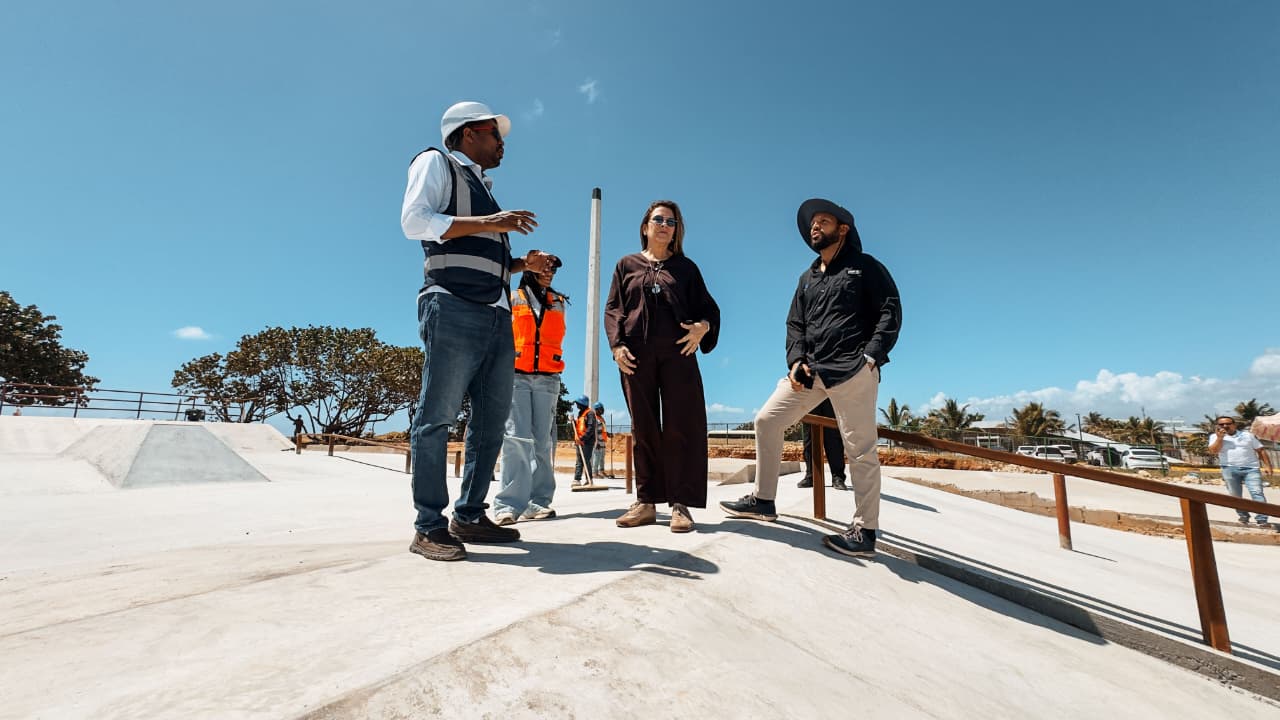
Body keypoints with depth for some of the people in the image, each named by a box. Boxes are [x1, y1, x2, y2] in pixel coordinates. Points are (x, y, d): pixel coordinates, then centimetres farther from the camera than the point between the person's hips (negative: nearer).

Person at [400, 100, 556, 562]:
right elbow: (415, 221, -7)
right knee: (437, 417, -8)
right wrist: (486, 223, -14)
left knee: (492, 420, 5)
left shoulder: (482, 188, 30)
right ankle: (429, 527, -2)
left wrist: (523, 264, 15)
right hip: (454, 309, -8)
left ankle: (469, 517, 13)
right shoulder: (436, 163, 10)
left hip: (497, 316, 8)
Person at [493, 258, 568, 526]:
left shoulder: (559, 302, 18)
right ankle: (509, 504, -14)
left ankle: (538, 501, 2)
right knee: (517, 436, -13)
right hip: (516, 375, -2)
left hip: (547, 379, 2)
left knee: (544, 440, -2)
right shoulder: (513, 298, 12)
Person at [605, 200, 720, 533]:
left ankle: (680, 504, -2)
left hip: (677, 352, 0)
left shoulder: (686, 267, 17)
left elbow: (708, 307, 13)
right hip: (636, 355, 1)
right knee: (644, 427, 1)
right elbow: (612, 309, 11)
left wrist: (703, 327, -10)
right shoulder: (627, 265, 18)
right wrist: (617, 345, -5)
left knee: (680, 426, -6)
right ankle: (646, 502, 7)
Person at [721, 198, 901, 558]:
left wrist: (871, 356, -14)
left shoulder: (865, 267, 5)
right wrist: (796, 360, -1)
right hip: (811, 369, 6)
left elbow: (890, 311, -3)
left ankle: (864, 532, 8)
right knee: (767, 420, 4)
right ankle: (763, 501, 16)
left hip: (852, 370, -6)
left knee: (860, 449, -4)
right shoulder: (807, 278, 22)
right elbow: (795, 323, 16)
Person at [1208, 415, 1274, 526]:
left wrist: (1268, 466, 6)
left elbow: (1261, 450, 13)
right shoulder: (1215, 437, 5)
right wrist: (1220, 437, -12)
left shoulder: (1247, 435, 11)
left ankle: (1262, 520, -10)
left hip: (1251, 468, 1)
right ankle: (1243, 517, 19)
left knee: (1257, 493, -11)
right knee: (1235, 496, 5)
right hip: (1229, 470, 0)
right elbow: (1213, 450, -10)